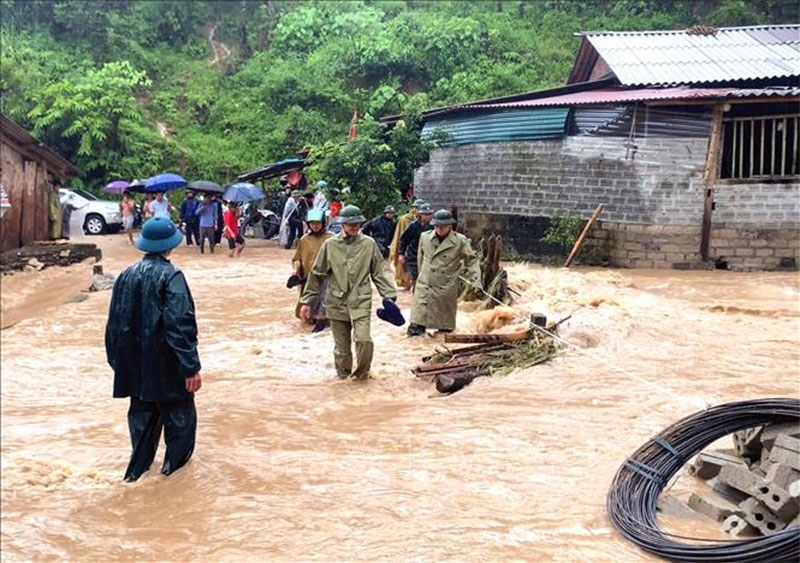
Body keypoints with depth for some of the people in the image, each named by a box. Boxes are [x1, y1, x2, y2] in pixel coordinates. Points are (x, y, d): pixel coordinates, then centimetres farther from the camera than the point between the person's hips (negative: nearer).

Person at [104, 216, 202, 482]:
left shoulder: (126, 275, 2)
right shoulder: (171, 276, -17)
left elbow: (115, 322, 7)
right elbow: (180, 325, -22)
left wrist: (117, 360, 18)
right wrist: (191, 367, -18)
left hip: (135, 363, 6)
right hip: (165, 364, -6)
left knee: (142, 412, 18)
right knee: (178, 413, 12)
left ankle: (138, 466, 24)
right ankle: (174, 463, 21)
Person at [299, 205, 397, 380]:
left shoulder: (369, 244, 0)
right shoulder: (330, 245, 0)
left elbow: (380, 273, 5)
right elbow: (317, 274, 5)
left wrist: (389, 296, -2)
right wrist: (307, 301, 5)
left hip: (361, 302, -1)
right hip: (337, 302, 1)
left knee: (363, 339, -16)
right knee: (341, 346, 9)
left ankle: (362, 372, 9)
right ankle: (344, 376, 29)